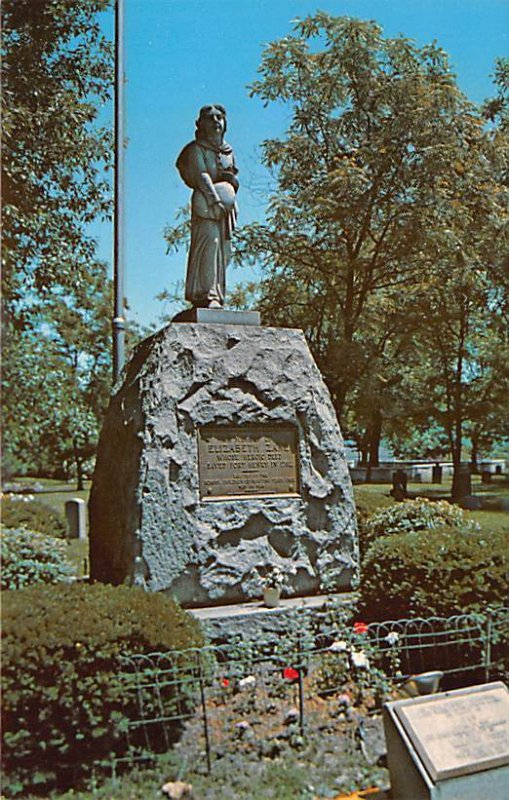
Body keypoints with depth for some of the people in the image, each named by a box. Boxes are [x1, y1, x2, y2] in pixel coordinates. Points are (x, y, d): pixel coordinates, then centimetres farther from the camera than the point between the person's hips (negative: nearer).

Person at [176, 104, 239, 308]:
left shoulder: (228, 150, 25)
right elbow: (202, 176, -9)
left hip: (226, 205, 7)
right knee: (208, 244, -18)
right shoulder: (196, 149, 4)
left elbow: (234, 178, 26)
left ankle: (217, 295, 3)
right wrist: (215, 200, -20)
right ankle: (205, 295, -23)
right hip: (206, 202, -7)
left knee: (223, 249, 2)